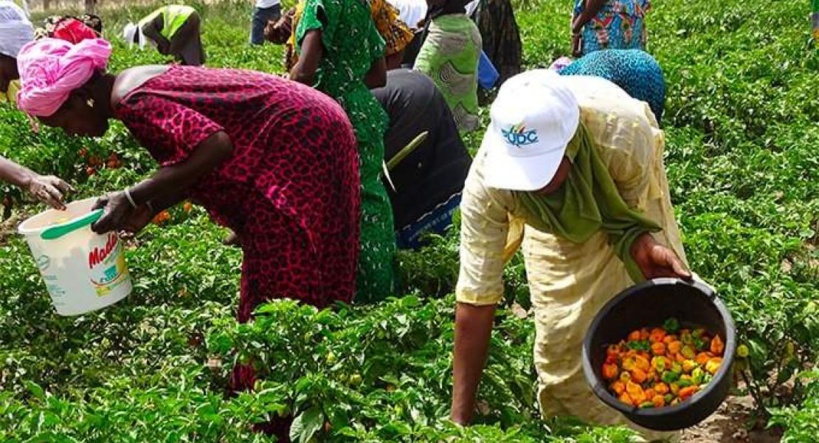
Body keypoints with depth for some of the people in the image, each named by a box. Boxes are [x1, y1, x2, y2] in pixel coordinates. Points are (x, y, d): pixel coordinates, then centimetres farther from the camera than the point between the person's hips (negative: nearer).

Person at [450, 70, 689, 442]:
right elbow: (475, 300, -35)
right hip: (555, 223, 0)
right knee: (561, 334, -5)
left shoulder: (625, 132, -45)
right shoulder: (486, 182, -41)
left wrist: (643, 245, -46)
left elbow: (633, 215, -22)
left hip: (626, 192, 0)